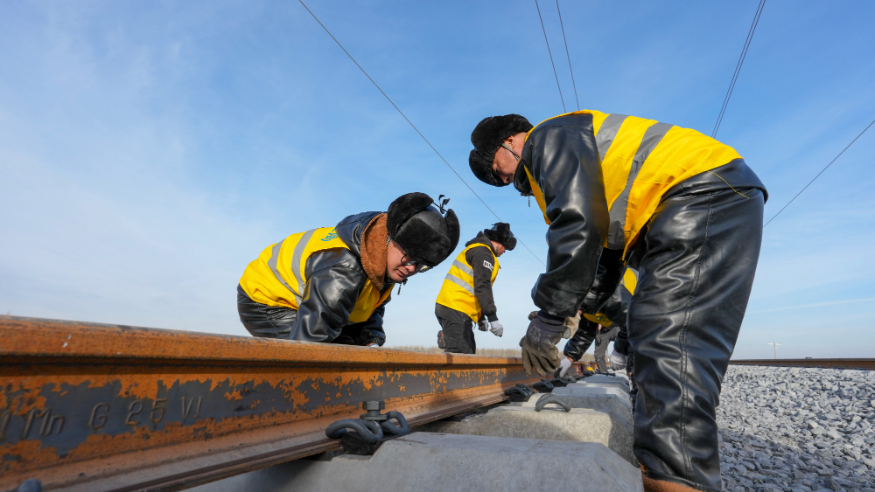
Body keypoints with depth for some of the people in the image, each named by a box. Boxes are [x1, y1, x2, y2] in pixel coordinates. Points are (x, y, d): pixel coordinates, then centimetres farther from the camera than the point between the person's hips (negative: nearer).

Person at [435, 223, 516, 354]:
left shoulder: (475, 250, 24)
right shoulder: (483, 253, -8)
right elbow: (482, 288, -18)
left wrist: (481, 318, 24)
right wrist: (493, 318, -17)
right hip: (456, 311, -10)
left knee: (468, 352, 12)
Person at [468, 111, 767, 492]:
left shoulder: (551, 136, -4)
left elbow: (578, 225, -21)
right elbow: (606, 248, 25)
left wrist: (548, 318, -17)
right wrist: (578, 311, 19)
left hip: (705, 194, -11)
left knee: (667, 344, -19)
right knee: (659, 342, 9)